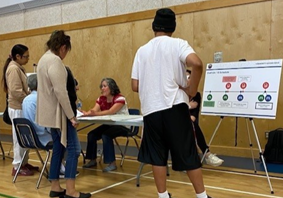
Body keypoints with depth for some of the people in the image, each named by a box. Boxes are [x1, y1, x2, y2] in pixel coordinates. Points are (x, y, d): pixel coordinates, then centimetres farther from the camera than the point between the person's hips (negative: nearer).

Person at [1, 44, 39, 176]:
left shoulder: (18, 67, 13)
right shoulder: (13, 68, -17)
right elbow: (16, 91, -23)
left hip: (21, 107, 10)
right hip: (17, 109, -10)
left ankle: (23, 163, 23)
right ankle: (17, 167, 6)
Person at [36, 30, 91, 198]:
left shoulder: (44, 59, 15)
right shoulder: (55, 61, -17)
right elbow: (60, 92, -23)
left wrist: (71, 88, 26)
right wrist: (71, 116, -20)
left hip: (51, 113, 10)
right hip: (57, 113, -10)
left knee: (58, 148, 13)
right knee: (73, 148, -7)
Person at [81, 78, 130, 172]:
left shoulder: (119, 98, -18)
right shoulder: (101, 99, 2)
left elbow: (111, 111, -33)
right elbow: (94, 111, -13)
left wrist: (96, 113, -47)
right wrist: (86, 113, -37)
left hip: (123, 125, -7)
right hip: (109, 124, 7)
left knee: (106, 135, -30)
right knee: (91, 135, -8)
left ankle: (112, 163, -21)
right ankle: (92, 160, 8)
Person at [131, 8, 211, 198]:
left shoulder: (142, 50, 10)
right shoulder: (178, 44, -1)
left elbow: (135, 86, 7)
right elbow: (197, 63, -21)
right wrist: (192, 89, -8)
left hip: (151, 109, 3)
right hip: (175, 107, -2)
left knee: (157, 156, 11)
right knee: (188, 155, 7)